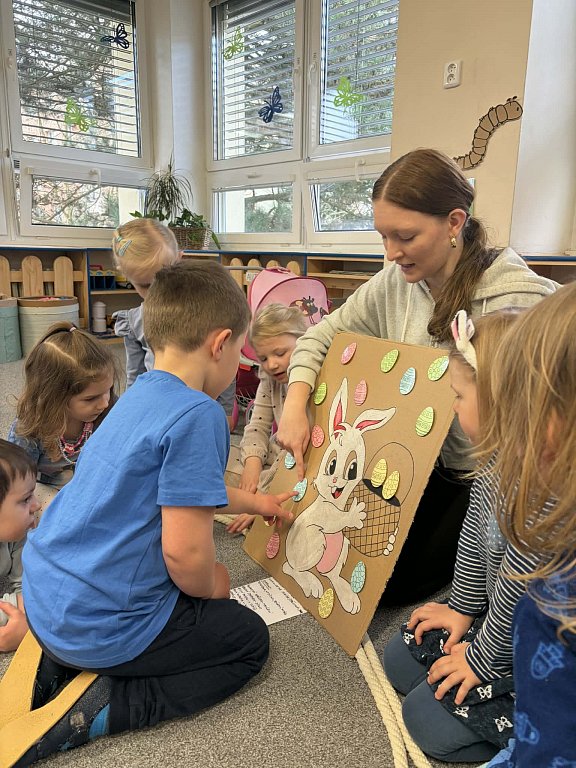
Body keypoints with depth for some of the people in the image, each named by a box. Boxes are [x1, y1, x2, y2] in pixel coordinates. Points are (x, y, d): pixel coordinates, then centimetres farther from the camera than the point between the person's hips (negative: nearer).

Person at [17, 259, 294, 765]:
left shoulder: (143, 392, 5)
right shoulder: (198, 416, -25)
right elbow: (184, 551, -26)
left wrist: (255, 503, 34)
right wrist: (211, 586, -2)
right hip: (100, 625, -8)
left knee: (195, 590, 33)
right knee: (250, 639, 11)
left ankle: (56, 664, 17)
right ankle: (101, 710, -1)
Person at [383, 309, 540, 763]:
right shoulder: (496, 465, -4)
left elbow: (520, 589, -29)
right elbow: (475, 539, 6)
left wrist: (484, 658, -14)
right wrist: (463, 609, 13)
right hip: (499, 623, 9)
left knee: (429, 719, -6)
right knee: (401, 659, 13)